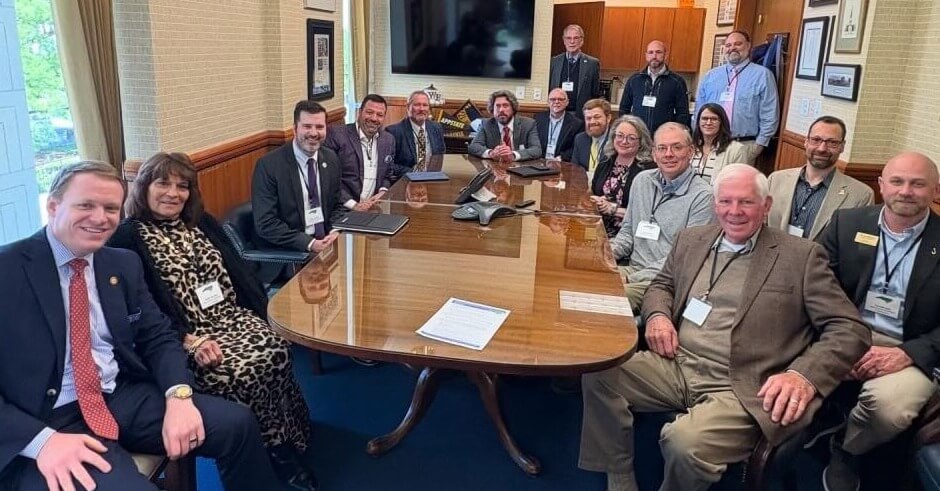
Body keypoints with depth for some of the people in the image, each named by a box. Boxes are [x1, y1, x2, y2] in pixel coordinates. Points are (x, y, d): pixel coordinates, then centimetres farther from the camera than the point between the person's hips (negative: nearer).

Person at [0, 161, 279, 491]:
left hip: (126, 396, 6)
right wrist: (41, 439, -23)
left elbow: (159, 337, 9)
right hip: (48, 419, -5)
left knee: (237, 424, -9)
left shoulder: (124, 264, 10)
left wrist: (178, 396, -11)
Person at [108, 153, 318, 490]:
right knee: (240, 373, -30)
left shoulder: (202, 223, 18)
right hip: (182, 338, -5)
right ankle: (275, 451, -8)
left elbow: (239, 271, 14)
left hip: (234, 318, 5)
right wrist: (189, 340, -21)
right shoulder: (128, 237, -1)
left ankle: (285, 443, -11)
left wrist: (268, 315, 0)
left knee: (277, 350, -25)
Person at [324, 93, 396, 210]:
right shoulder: (336, 134, -5)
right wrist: (353, 205, -15)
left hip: (374, 208, 5)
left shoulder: (389, 140, 11)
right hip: (342, 209, -4)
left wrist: (383, 192, -1)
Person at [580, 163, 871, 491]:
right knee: (598, 372, -17)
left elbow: (850, 329, -3)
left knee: (686, 443, -33)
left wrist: (804, 375, -21)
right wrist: (657, 315, 1)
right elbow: (662, 284, 26)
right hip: (675, 367, 5)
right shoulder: (691, 240, 13)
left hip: (739, 389, -5)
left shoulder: (801, 256, 0)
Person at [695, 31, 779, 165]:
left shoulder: (762, 75, 1)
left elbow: (769, 115, -1)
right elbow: (699, 110, 16)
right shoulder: (710, 75, 13)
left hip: (745, 145, -3)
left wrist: (760, 144, -5)